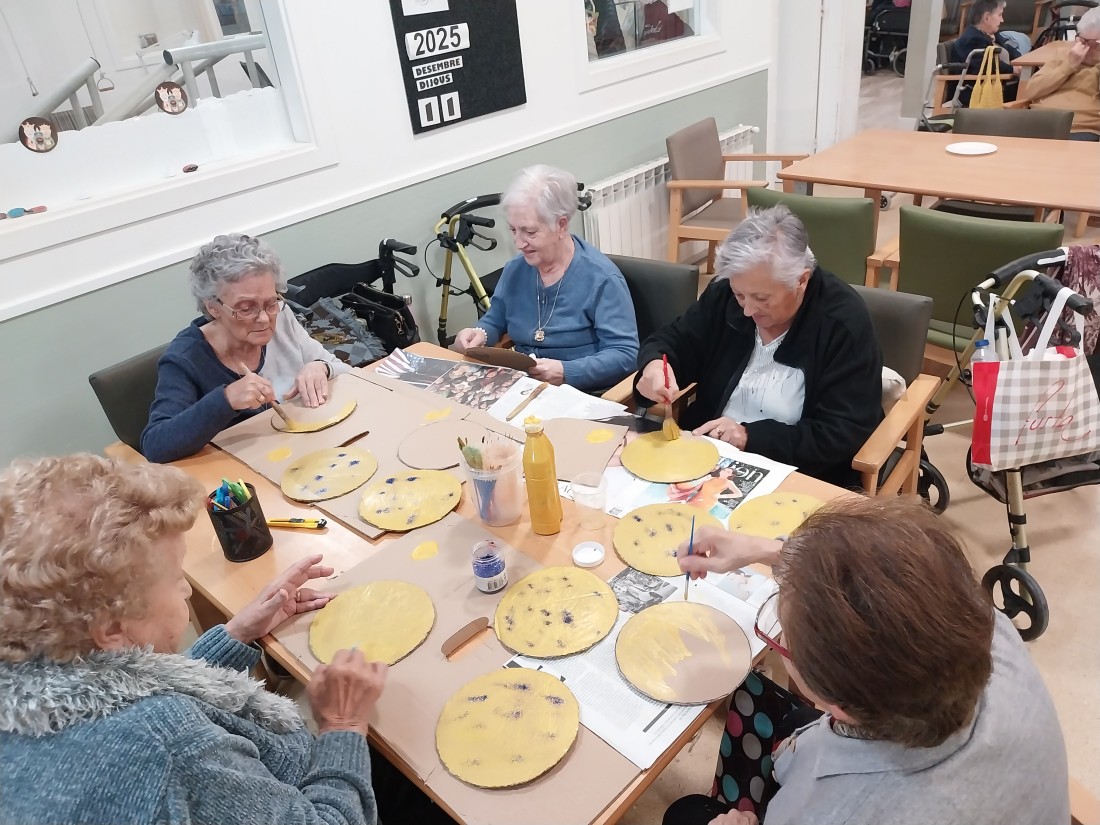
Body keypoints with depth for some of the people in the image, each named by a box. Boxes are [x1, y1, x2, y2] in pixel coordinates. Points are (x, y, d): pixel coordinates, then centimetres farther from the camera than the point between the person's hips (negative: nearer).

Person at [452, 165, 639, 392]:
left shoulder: (601, 278, -12)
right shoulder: (516, 269, 7)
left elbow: (625, 354, -16)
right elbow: (495, 320, 22)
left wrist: (566, 372, -29)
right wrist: (479, 333, -2)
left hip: (581, 396, -4)